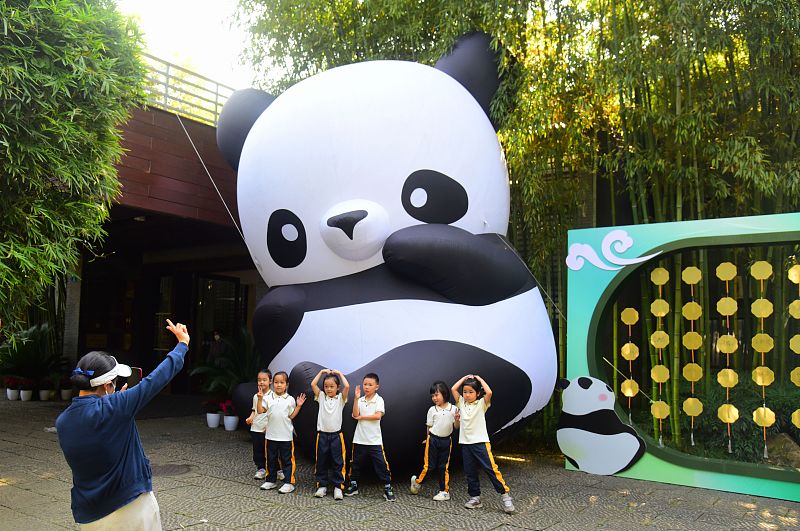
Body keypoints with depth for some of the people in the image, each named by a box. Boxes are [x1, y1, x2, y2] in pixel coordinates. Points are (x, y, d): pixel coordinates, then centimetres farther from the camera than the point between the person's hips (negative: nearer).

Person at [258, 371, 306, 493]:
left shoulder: (290, 399, -1)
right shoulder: (268, 398, 1)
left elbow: (291, 415, 3)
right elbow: (260, 410, -6)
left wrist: (298, 406, -6)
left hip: (286, 436, -2)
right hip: (271, 435, 2)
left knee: (287, 460, 4)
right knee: (271, 459, 14)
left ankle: (289, 483, 10)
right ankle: (271, 480, 27)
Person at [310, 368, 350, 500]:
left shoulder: (340, 398, 1)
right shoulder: (321, 397, 6)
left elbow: (347, 386, -16)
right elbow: (313, 384, -5)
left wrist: (340, 373, -5)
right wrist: (322, 372, 0)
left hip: (336, 434, -2)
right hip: (322, 434, 2)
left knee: (337, 462, 3)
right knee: (321, 462, 8)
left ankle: (338, 487, 11)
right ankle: (322, 485, 20)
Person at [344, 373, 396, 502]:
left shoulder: (379, 400, -5)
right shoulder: (360, 400, 4)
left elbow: (378, 415, -19)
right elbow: (355, 414, -10)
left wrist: (361, 417, -11)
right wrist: (356, 398, -16)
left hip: (374, 440, -3)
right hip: (359, 439, 3)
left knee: (381, 464, -4)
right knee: (355, 463, 15)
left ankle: (387, 489, 5)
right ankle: (353, 486, 31)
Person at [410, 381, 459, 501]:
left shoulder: (454, 409, -3)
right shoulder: (432, 410, -3)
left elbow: (456, 427, -1)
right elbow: (429, 426, 6)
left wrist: (457, 419, -20)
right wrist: (429, 439, 8)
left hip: (446, 441, 1)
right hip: (433, 440, -1)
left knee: (444, 467, 8)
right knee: (429, 465, 2)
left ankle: (444, 491, 18)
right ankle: (417, 481, 25)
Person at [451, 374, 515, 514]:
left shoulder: (481, 404, -3)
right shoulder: (461, 403, 9)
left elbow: (489, 393, -20)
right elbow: (453, 389, 2)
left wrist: (479, 379, -9)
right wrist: (465, 378, 5)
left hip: (480, 442, -5)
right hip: (466, 443, 5)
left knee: (491, 469, -9)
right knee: (470, 472, 9)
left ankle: (505, 494, -3)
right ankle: (475, 497, 19)